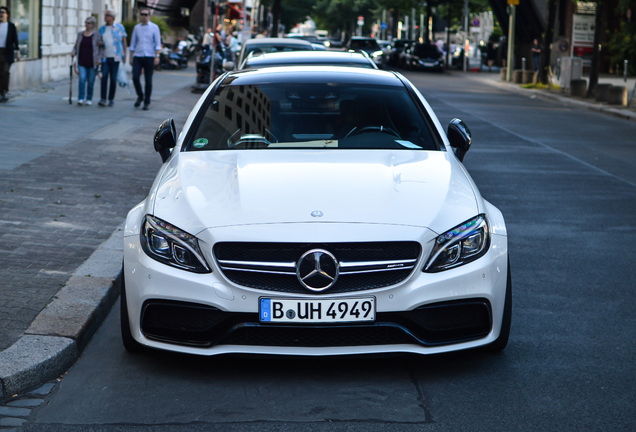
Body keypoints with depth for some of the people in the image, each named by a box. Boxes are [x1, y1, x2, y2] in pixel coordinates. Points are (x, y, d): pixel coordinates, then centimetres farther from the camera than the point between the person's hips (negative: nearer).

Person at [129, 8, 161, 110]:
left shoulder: (154, 27, 3)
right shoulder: (137, 28, 11)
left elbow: (158, 43, 1)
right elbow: (133, 43, 16)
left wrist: (157, 56, -9)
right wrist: (131, 57, 13)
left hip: (149, 57, -2)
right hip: (137, 56, 2)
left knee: (148, 80, -1)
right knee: (135, 77, -11)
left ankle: (147, 102, 8)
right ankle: (140, 96, 12)